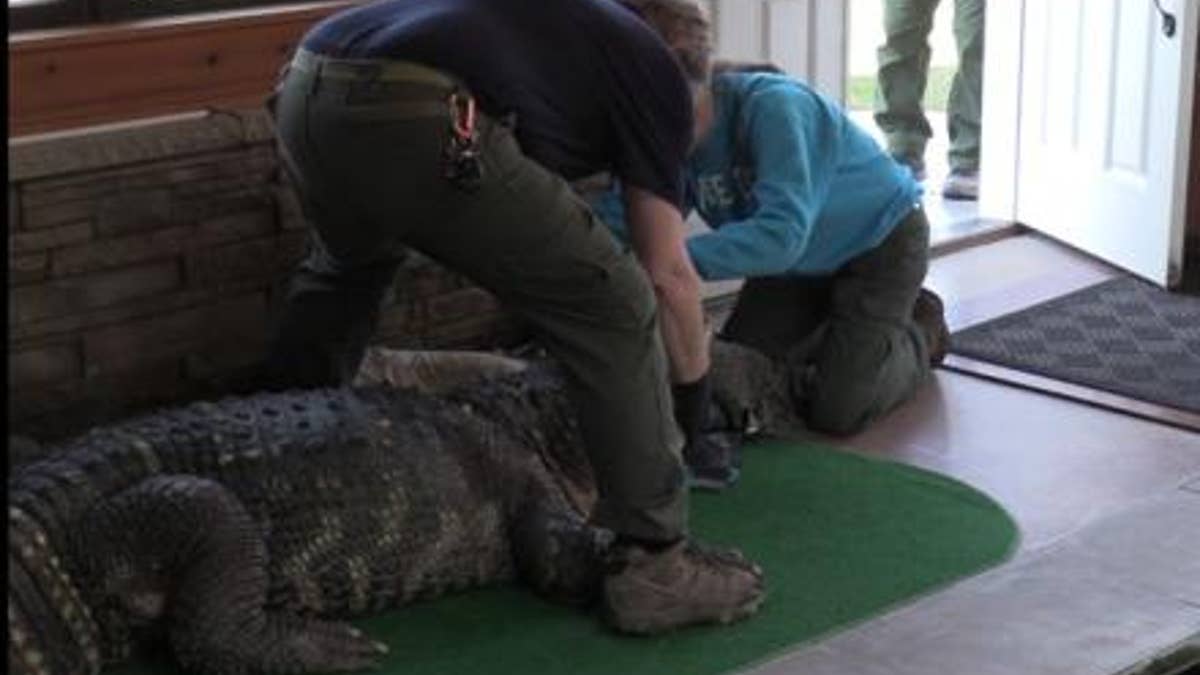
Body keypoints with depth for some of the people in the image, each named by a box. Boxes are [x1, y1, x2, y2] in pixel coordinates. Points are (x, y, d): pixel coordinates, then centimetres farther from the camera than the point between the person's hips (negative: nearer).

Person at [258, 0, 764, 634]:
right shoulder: (656, 65, 20)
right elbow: (667, 274, 20)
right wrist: (697, 385, 35)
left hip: (305, 90, 8)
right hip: (414, 120, -8)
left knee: (343, 270, 39)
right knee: (615, 309, 7)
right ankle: (656, 565, 8)